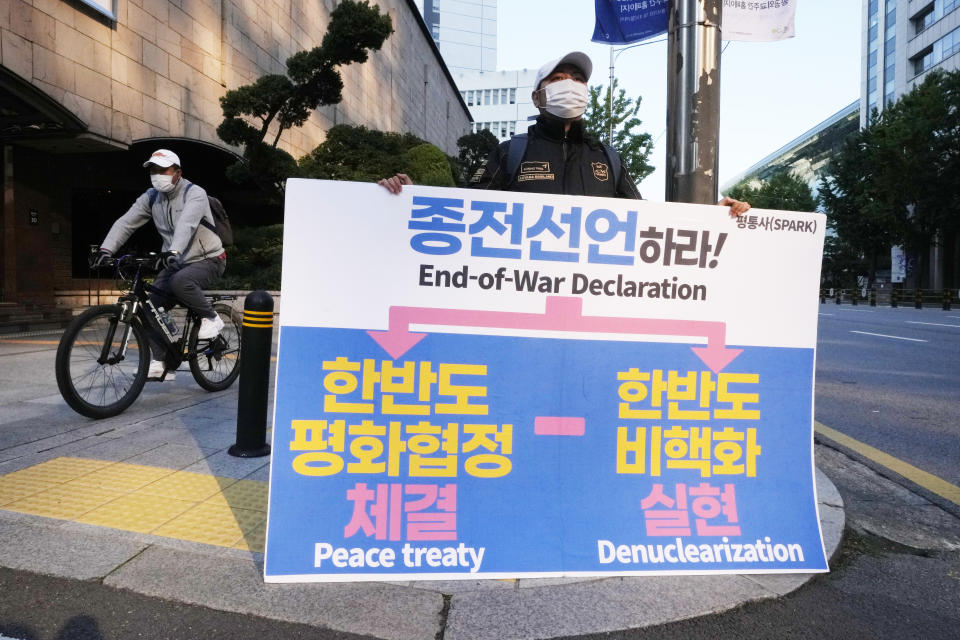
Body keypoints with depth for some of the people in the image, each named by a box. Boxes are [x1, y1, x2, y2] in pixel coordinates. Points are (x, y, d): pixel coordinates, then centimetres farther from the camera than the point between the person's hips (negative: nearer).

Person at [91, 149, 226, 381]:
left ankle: (211, 318, -11)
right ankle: (161, 364, 3)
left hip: (208, 260, -7)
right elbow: (126, 222, -6)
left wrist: (174, 251, -50)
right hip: (177, 262, 7)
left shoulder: (195, 193, -15)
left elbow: (187, 223, -34)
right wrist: (106, 249, -21)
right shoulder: (151, 197, 4)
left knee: (180, 282, -36)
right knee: (153, 306, -5)